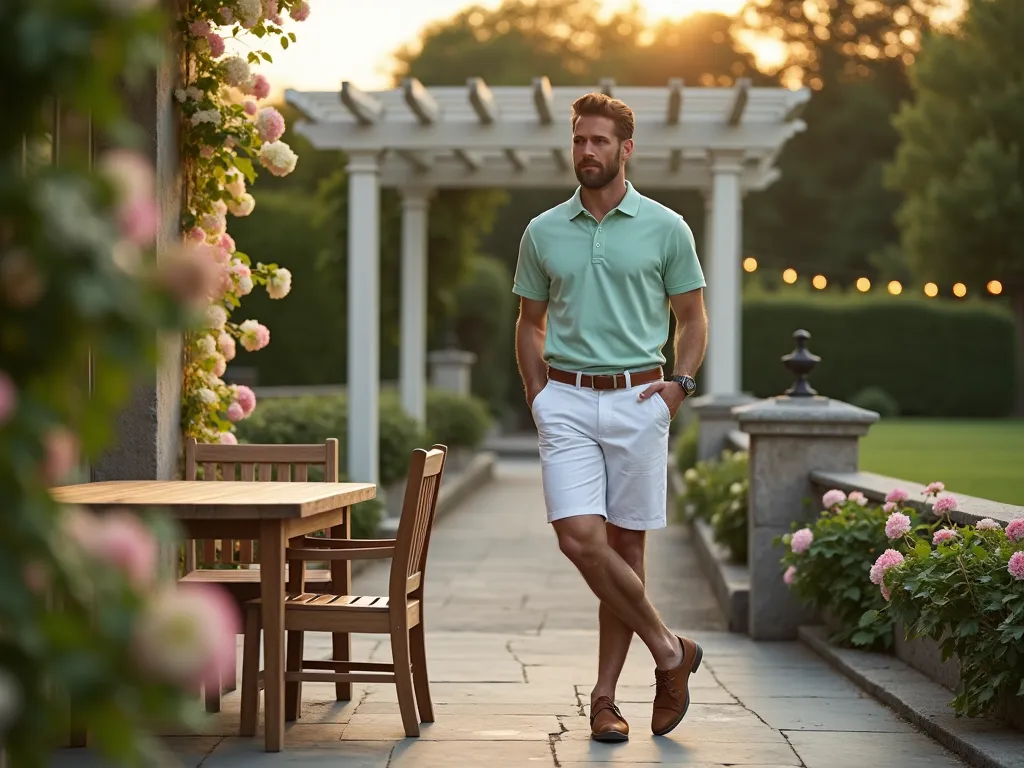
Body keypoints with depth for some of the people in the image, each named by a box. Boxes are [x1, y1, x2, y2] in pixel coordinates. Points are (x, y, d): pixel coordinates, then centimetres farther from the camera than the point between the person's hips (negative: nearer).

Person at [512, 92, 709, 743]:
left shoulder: (665, 227, 2)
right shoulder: (543, 232, 8)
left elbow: (693, 317, 9)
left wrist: (680, 383, -6)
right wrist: (537, 393, 4)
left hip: (638, 401, -1)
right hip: (566, 401, 1)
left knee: (626, 546, 2)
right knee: (580, 538, -13)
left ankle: (605, 696, 12)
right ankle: (669, 651, 5)